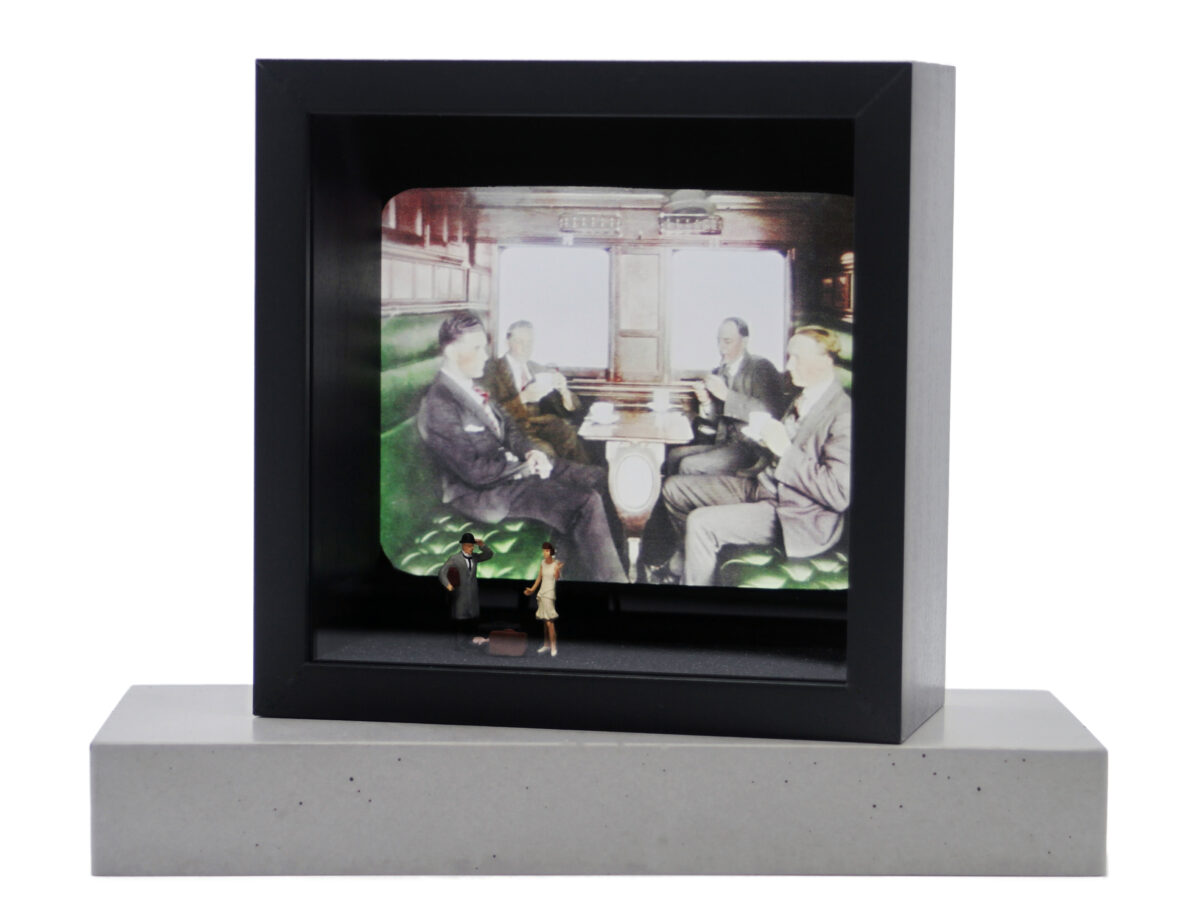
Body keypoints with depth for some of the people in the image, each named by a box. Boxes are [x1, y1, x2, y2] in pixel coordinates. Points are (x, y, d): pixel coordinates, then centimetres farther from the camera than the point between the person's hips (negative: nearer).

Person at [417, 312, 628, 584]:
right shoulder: (439, 405, -22)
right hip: (482, 492, -10)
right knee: (585, 504, -23)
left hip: (512, 464, 10)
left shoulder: (470, 387, 8)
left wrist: (531, 452, -2)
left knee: (596, 478, 0)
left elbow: (506, 426, 18)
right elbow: (475, 472, -24)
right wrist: (525, 467, -13)